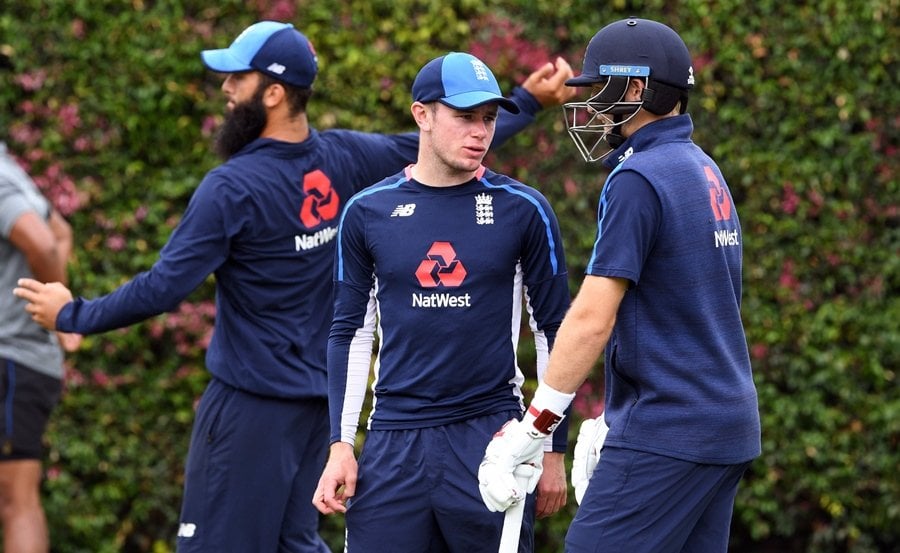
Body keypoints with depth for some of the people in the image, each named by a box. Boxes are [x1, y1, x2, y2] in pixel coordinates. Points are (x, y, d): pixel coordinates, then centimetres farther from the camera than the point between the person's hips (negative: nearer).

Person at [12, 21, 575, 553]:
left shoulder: (233, 188, -17)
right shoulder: (343, 159, 1)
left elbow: (163, 289, -16)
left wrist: (73, 315, -4)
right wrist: (528, 101, 26)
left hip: (251, 402, -7)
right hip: (320, 395, 7)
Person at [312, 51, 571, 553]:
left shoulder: (523, 210, 0)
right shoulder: (368, 212, 5)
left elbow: (554, 332, 5)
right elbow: (352, 333, 11)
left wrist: (554, 449, 4)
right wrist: (341, 445, 4)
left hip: (491, 434, -1)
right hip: (394, 438, 1)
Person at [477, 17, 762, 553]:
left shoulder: (639, 179, -13)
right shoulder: (705, 172, 15)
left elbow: (593, 318, -19)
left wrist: (526, 434, -17)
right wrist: (614, 420, 21)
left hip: (666, 433, -9)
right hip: (730, 426, 9)